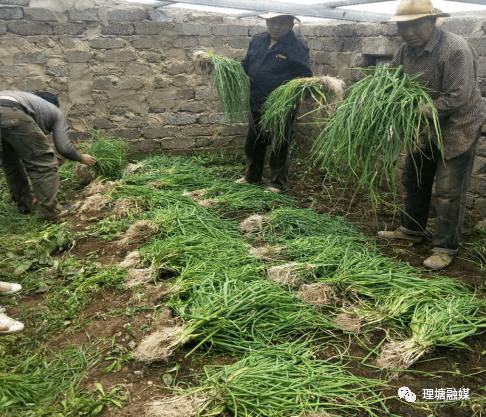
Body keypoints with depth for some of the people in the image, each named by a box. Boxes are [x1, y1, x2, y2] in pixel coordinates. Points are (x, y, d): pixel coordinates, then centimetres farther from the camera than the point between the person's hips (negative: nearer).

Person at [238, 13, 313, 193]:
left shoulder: (297, 49, -9)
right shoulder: (257, 41, 9)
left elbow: (305, 77, -9)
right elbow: (247, 65, 21)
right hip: (257, 104, 6)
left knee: (279, 146, 3)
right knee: (253, 143, 18)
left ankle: (278, 183, 18)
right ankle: (252, 176, 36)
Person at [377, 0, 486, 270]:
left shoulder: (455, 49, -25)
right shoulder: (408, 49, -2)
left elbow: (458, 97, -29)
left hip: (457, 128, -8)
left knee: (448, 191, -3)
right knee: (413, 180, 17)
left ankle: (446, 248, 10)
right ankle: (411, 230, 35)